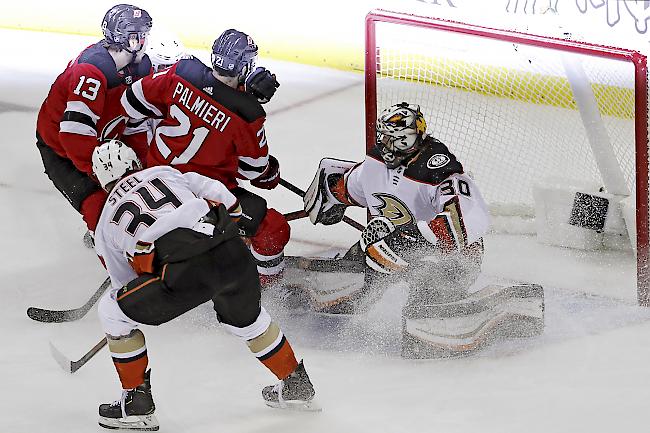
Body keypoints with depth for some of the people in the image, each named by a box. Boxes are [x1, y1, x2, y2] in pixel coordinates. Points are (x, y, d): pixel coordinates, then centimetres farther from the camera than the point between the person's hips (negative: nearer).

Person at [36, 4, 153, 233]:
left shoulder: (141, 66, -7)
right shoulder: (91, 71, -35)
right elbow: (75, 130, -36)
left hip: (99, 142, 8)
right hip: (59, 147, -8)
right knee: (98, 205, -20)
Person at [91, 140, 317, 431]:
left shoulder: (105, 227, 25)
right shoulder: (166, 173, 29)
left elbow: (126, 284, 33)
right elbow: (225, 200, 19)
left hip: (186, 270, -4)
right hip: (234, 253, 4)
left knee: (113, 311, 17)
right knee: (245, 317, 34)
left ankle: (137, 403, 20)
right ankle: (296, 385, 46)